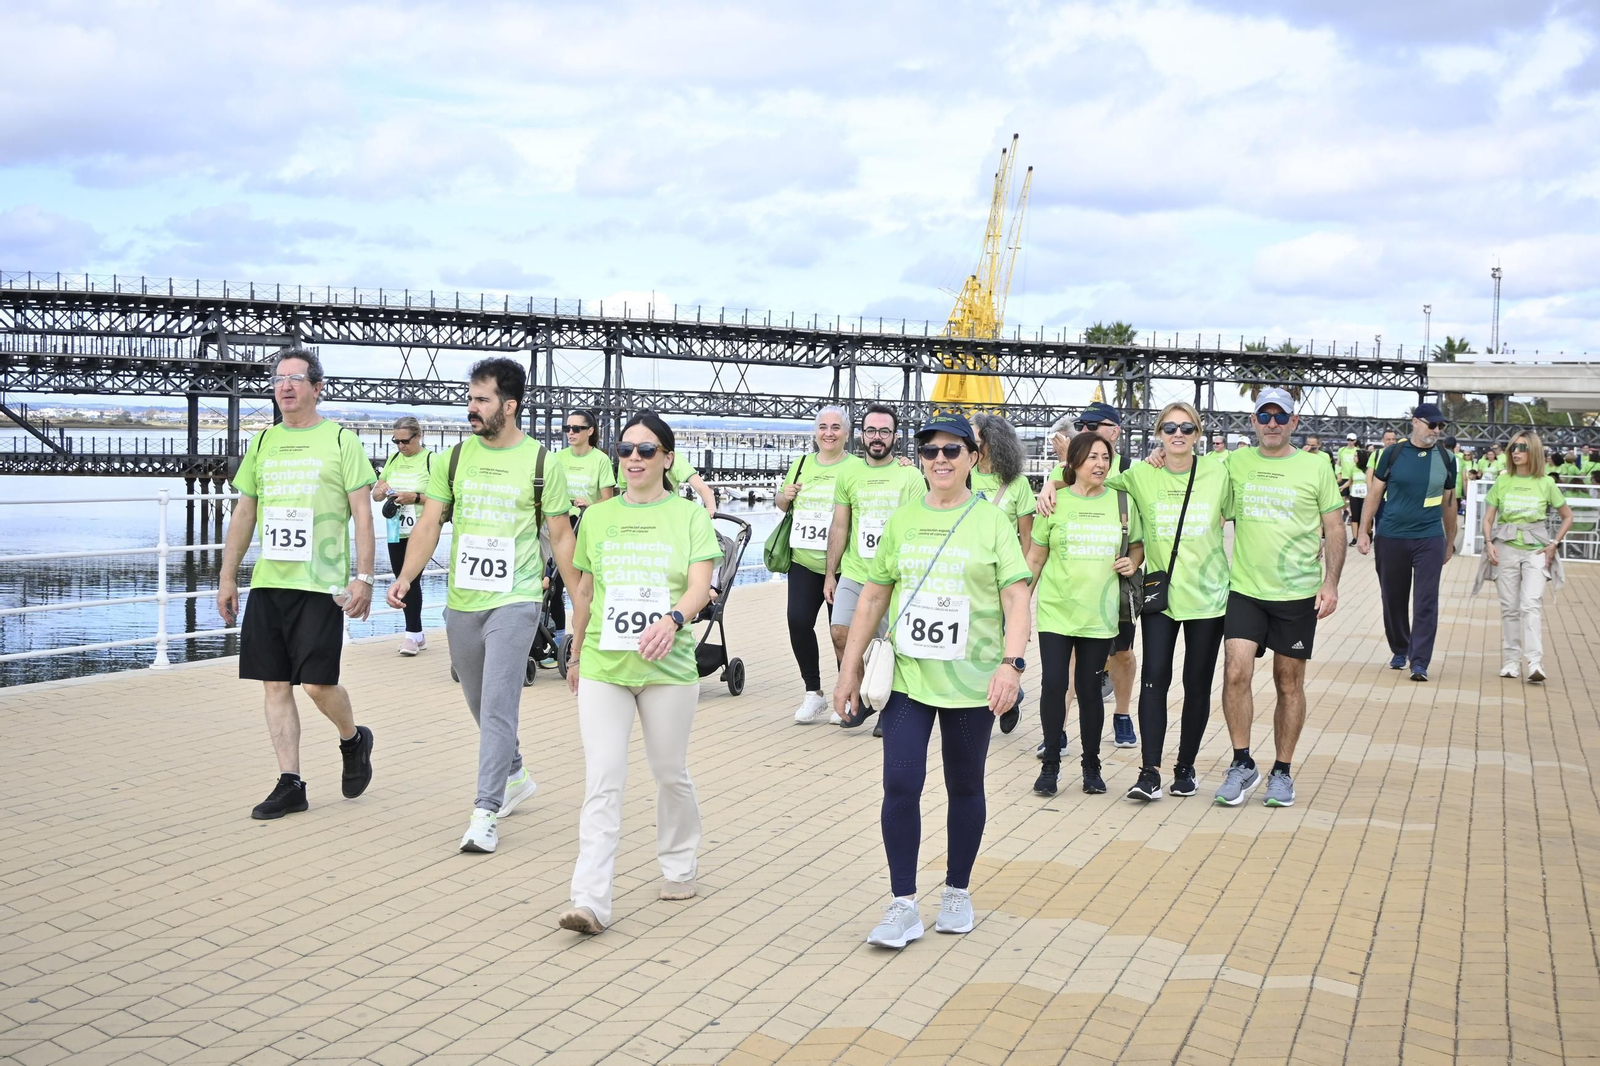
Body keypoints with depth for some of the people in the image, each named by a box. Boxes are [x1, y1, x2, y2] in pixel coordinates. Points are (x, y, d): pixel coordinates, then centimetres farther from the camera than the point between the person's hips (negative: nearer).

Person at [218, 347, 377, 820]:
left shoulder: (340, 440, 0)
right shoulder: (263, 442, 14)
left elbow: (363, 514, -3)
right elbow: (244, 513, 17)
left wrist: (364, 577, -11)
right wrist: (227, 576, 13)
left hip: (320, 584, -5)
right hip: (267, 583, 5)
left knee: (318, 683, -9)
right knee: (275, 684, 4)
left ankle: (353, 740, 22)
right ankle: (290, 784, 12)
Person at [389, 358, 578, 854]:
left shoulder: (542, 463, -3)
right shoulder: (454, 458, 5)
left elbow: (560, 537, 2)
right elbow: (430, 523, 3)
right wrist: (406, 577, -12)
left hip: (515, 600, -5)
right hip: (462, 601, 5)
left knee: (499, 704, -12)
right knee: (479, 703, 16)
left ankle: (486, 811, -8)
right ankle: (515, 777, 39)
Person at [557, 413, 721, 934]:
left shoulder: (689, 516, 0)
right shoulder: (598, 516, 9)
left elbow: (701, 586, -12)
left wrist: (672, 619, -32)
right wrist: (575, 654, 21)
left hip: (667, 666, -1)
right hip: (603, 666, 1)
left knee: (671, 773, 13)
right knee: (602, 781, -7)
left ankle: (678, 866, 36)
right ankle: (590, 901, -10)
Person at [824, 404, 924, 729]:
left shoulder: (910, 476, -2)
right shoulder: (849, 474, 7)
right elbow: (839, 528, 11)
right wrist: (829, 574, 9)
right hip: (853, 573, 3)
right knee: (840, 633, -10)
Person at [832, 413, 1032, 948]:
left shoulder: (991, 522, -1)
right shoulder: (902, 521, 7)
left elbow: (1016, 598, -7)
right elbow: (874, 595, 11)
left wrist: (1012, 663, -21)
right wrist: (850, 667, 9)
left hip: (970, 681, -2)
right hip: (907, 677, 2)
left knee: (965, 787, 11)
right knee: (900, 784, -7)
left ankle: (958, 891, 28)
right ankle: (903, 905, 3)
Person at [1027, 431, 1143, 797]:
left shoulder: (1121, 502, 5)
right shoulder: (1055, 502, 1)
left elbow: (1137, 545, 19)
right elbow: (1035, 558, 7)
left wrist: (1133, 562, -3)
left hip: (1099, 613, 1)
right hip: (1055, 609, -1)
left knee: (1090, 688, 5)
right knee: (1053, 684, -5)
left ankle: (1091, 764, 19)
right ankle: (1050, 764, 9)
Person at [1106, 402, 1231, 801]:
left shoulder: (1218, 474, -1)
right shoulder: (1140, 475, -1)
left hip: (1207, 593, 0)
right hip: (1160, 593, 0)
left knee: (1198, 685, 7)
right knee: (1154, 678, -8)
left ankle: (1186, 766, 21)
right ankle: (1150, 772, -6)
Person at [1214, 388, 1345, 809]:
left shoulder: (1315, 467, 1)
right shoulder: (1236, 462, 5)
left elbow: (1334, 529, 4)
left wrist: (1331, 583, -5)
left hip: (1297, 592, -1)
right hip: (1245, 588, 1)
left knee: (1289, 683, 7)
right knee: (1235, 672, -12)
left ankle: (1283, 772, 20)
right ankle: (1242, 764, 3)